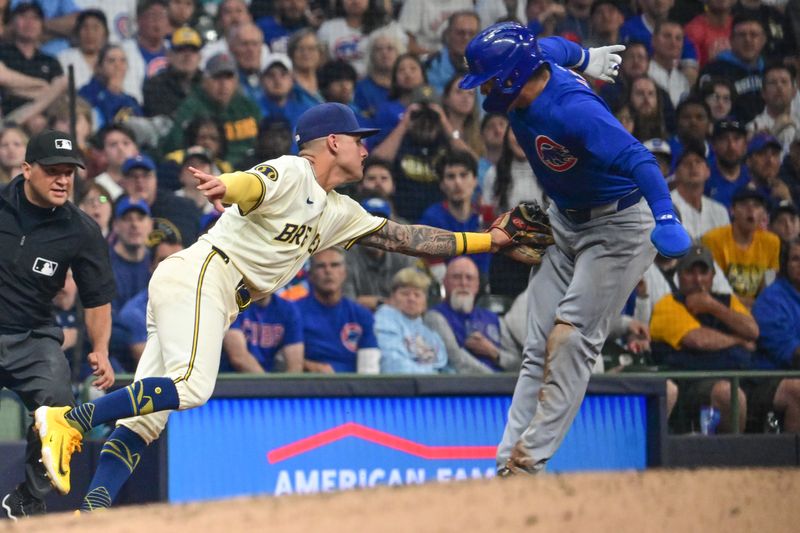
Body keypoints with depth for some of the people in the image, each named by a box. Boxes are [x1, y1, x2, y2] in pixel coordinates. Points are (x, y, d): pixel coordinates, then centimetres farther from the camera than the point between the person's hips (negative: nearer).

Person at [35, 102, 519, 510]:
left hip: (218, 298, 9)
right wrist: (225, 187, -52)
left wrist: (486, 241, 23)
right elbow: (254, 184, -27)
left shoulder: (338, 212, 23)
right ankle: (70, 420, -27)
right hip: (198, 274, -9)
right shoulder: (291, 173, -5)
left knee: (148, 416, -4)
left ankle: (91, 513, -16)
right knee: (190, 386, -26)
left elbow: (406, 238, 26)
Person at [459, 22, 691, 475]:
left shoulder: (572, 110, -34)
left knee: (571, 340, -17)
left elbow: (636, 158, -45)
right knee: (540, 348, 3)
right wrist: (586, 57, 40)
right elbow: (555, 48, 16)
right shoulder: (535, 60, -8)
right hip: (564, 219, 9)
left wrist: (665, 217, -61)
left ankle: (529, 461, -19)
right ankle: (508, 463, -1)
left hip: (618, 224, -9)